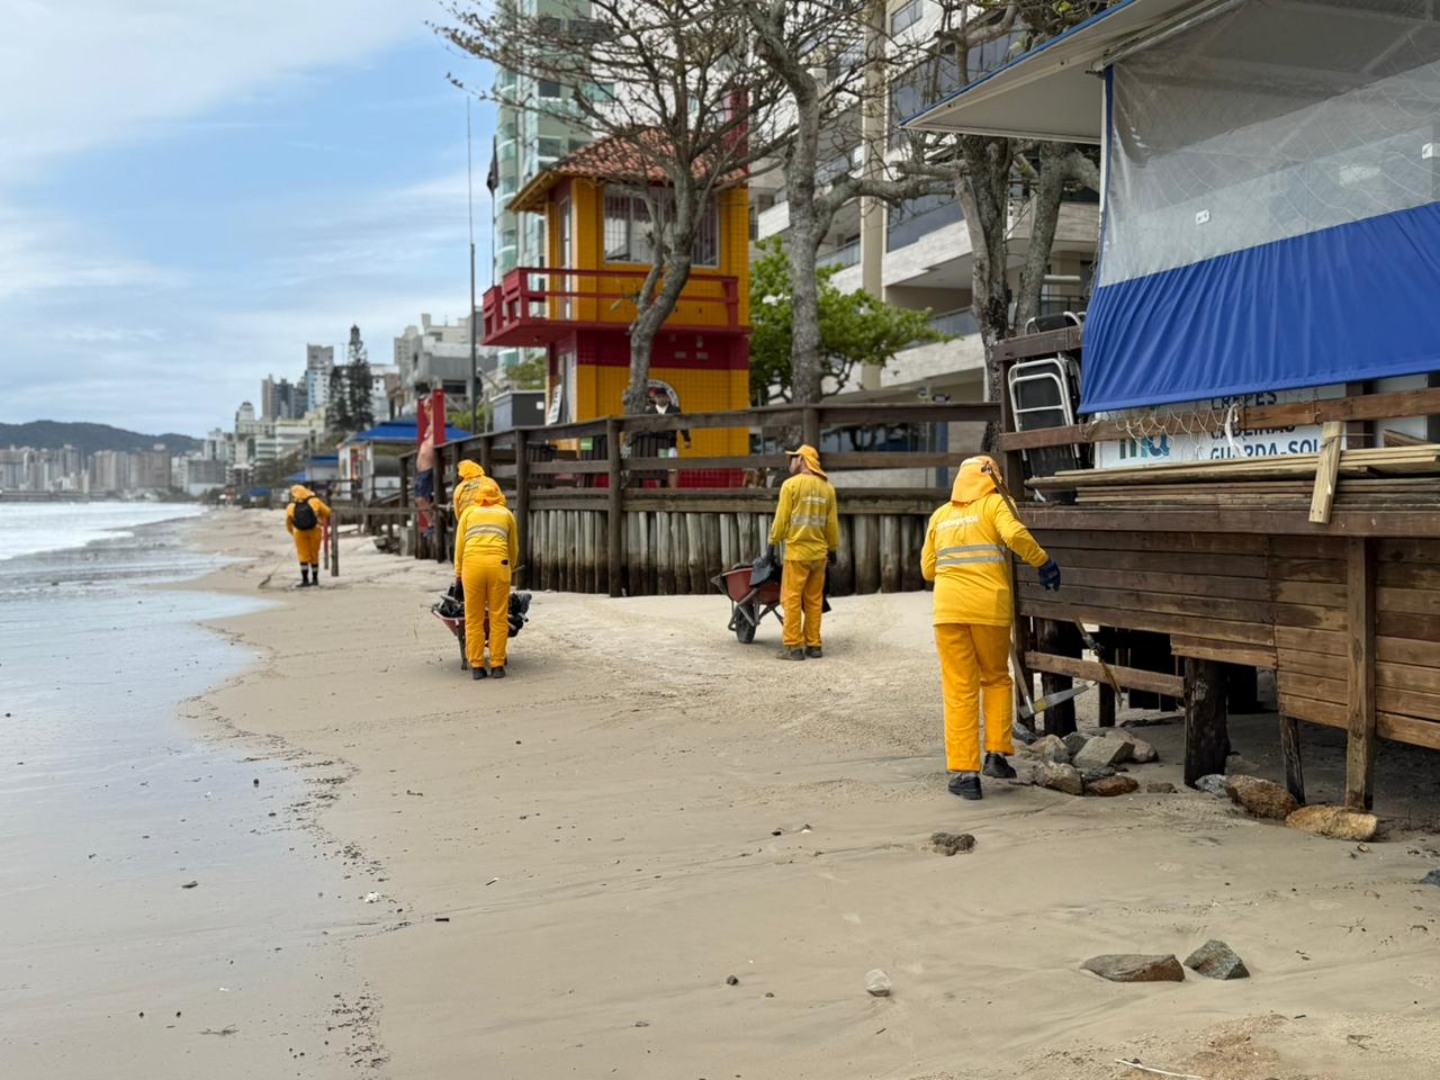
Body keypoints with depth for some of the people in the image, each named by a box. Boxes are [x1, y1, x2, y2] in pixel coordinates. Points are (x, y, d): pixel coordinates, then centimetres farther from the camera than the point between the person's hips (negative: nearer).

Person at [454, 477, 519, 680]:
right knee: (498, 617, 5)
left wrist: (458, 573, 24)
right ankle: (497, 666, 4)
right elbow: (514, 548, 24)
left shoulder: (468, 512, 19)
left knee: (474, 618, 6)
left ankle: (476, 666, 7)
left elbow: (459, 545, 15)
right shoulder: (506, 514, 20)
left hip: (472, 564, 0)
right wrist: (509, 568, 40)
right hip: (498, 563, 0)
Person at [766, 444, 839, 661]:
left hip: (797, 551, -5)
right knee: (814, 600, 10)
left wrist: (772, 543, 1)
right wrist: (833, 549, 18)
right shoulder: (827, 487, 7)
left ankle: (794, 646, -2)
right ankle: (813, 645, 12)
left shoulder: (791, 485, -7)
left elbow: (782, 518, -8)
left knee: (792, 599, 0)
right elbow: (832, 523, 10)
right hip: (819, 552, 5)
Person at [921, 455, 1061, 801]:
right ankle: (996, 753, 12)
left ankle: (964, 771, 1)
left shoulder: (940, 515, 17)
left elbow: (928, 569, 17)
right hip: (990, 607, -2)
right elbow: (1015, 535, -14)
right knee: (996, 679, 19)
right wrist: (1044, 561, -2)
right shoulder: (995, 503, 6)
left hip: (948, 607, 2)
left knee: (959, 690, 4)